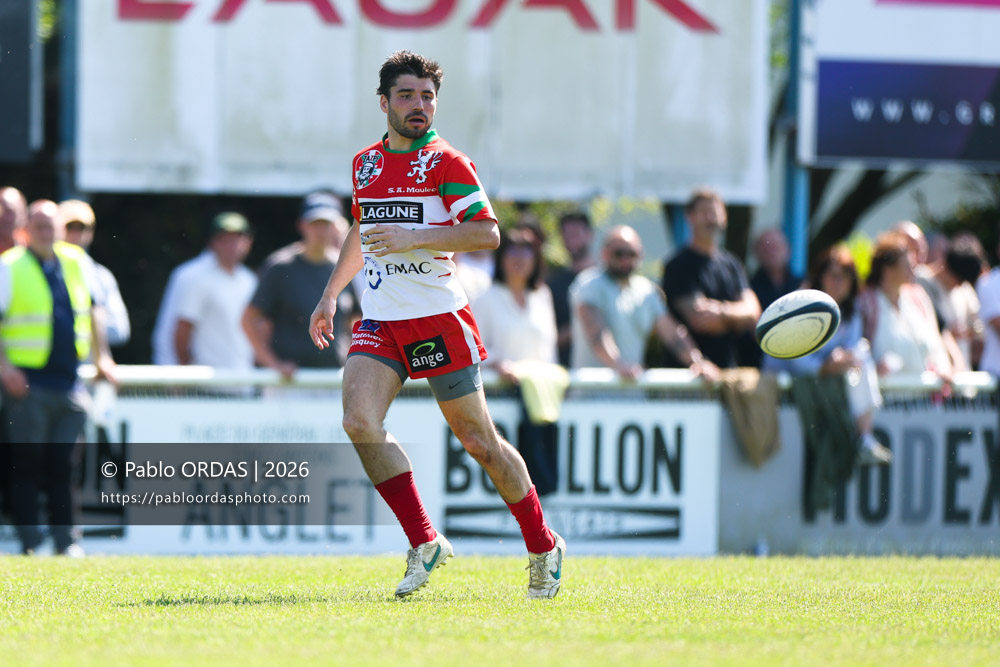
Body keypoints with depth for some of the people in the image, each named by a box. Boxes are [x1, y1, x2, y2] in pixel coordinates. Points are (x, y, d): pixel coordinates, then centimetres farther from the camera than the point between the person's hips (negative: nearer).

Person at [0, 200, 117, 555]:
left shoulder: (76, 261, 11)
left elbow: (93, 310, 21)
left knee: (62, 466, 7)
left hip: (69, 379, 4)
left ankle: (67, 540, 9)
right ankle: (30, 542, 2)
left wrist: (100, 356, 17)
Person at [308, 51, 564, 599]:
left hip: (439, 317, -5)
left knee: (477, 440, 0)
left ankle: (543, 546, 18)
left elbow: (487, 233, -14)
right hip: (379, 322, 5)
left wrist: (415, 238, -22)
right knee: (359, 421, -17)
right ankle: (424, 544, -9)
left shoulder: (446, 162, -5)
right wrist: (330, 295, 27)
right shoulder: (365, 163, 13)